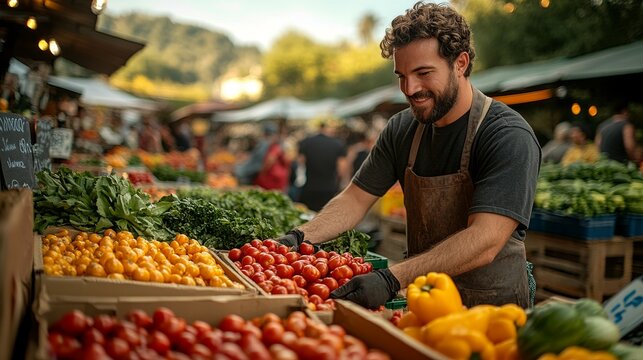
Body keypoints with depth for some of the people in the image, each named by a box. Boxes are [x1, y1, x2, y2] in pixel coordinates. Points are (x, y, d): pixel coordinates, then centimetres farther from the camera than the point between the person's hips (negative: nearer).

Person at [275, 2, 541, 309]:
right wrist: (301, 237, -10)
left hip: (494, 311, -5)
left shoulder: (509, 137, -17)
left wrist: (392, 279, -36)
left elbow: (484, 241, -27)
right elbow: (356, 198, 7)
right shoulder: (402, 129, 3)